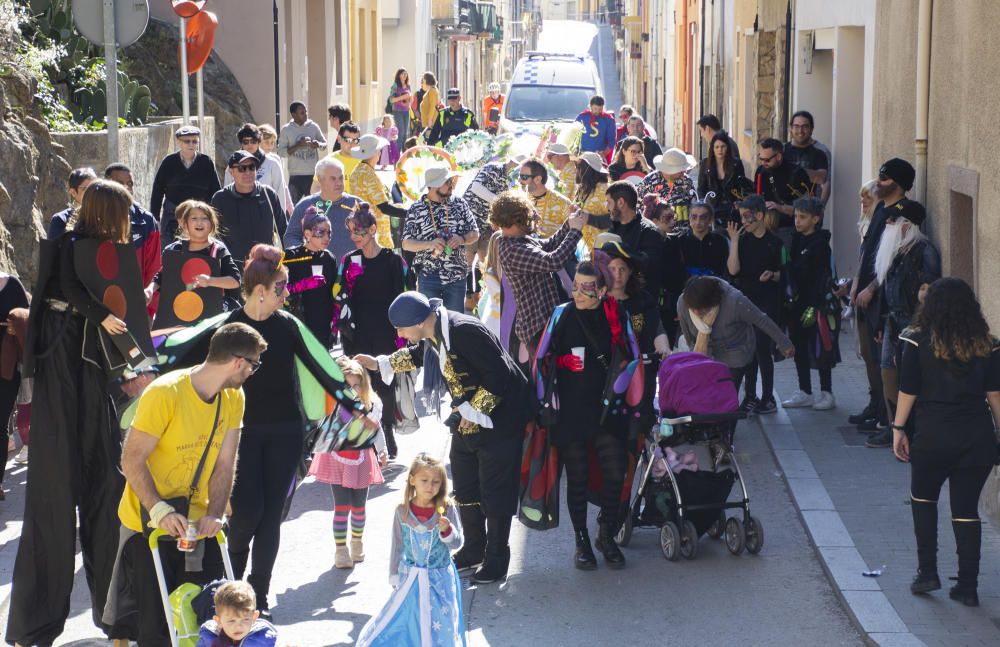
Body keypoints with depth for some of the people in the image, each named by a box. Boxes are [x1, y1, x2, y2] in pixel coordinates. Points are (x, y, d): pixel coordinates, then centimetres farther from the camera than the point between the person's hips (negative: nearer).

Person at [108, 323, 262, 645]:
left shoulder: (234, 398, -2)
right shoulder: (164, 393, -21)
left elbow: (225, 465, -2)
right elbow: (132, 460, -21)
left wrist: (214, 515, -16)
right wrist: (160, 511, -31)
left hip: (198, 524, 5)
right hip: (149, 523, -5)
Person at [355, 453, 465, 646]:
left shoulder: (447, 509, -11)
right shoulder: (403, 511, -6)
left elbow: (456, 544, -8)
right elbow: (397, 546, 3)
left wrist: (447, 530, -29)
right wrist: (395, 577, 6)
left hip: (439, 579, -1)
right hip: (410, 577, 1)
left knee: (440, 624, 5)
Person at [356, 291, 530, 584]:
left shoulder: (464, 331, -29)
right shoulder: (433, 333, -1)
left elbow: (499, 376, -29)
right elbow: (417, 355, 24)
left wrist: (473, 412, -20)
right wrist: (379, 364, 17)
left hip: (497, 417, -9)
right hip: (467, 418, 9)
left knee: (494, 488, 0)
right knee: (465, 486, 16)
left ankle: (497, 559, 13)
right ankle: (473, 549, 32)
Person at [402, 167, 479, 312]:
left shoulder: (459, 204, 5)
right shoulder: (416, 209, -3)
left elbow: (475, 234, 10)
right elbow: (406, 244, -2)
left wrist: (462, 239, -12)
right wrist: (429, 244, -19)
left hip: (457, 276, 2)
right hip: (429, 277, -2)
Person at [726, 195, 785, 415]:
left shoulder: (775, 242, -2)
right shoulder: (742, 240, 8)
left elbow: (783, 274, 3)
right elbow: (733, 270, -5)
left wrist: (772, 275, -18)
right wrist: (734, 241, -8)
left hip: (767, 302, -4)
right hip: (745, 300, 4)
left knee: (763, 348, -9)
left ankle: (768, 398, 0)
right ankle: (750, 397, 16)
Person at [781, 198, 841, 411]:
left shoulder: (820, 244, -12)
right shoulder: (796, 240, 9)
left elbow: (821, 279, -16)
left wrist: (813, 307, -20)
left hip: (817, 304, -7)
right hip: (798, 302, 7)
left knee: (820, 349, -1)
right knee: (799, 348, 10)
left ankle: (826, 393, 7)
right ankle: (804, 393, 18)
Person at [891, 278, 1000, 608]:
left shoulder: (919, 342, -4)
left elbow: (908, 391, -4)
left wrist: (898, 429, 5)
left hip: (933, 435, -2)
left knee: (923, 498, 19)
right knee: (967, 509, 7)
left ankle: (927, 572, 14)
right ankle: (968, 587, 7)